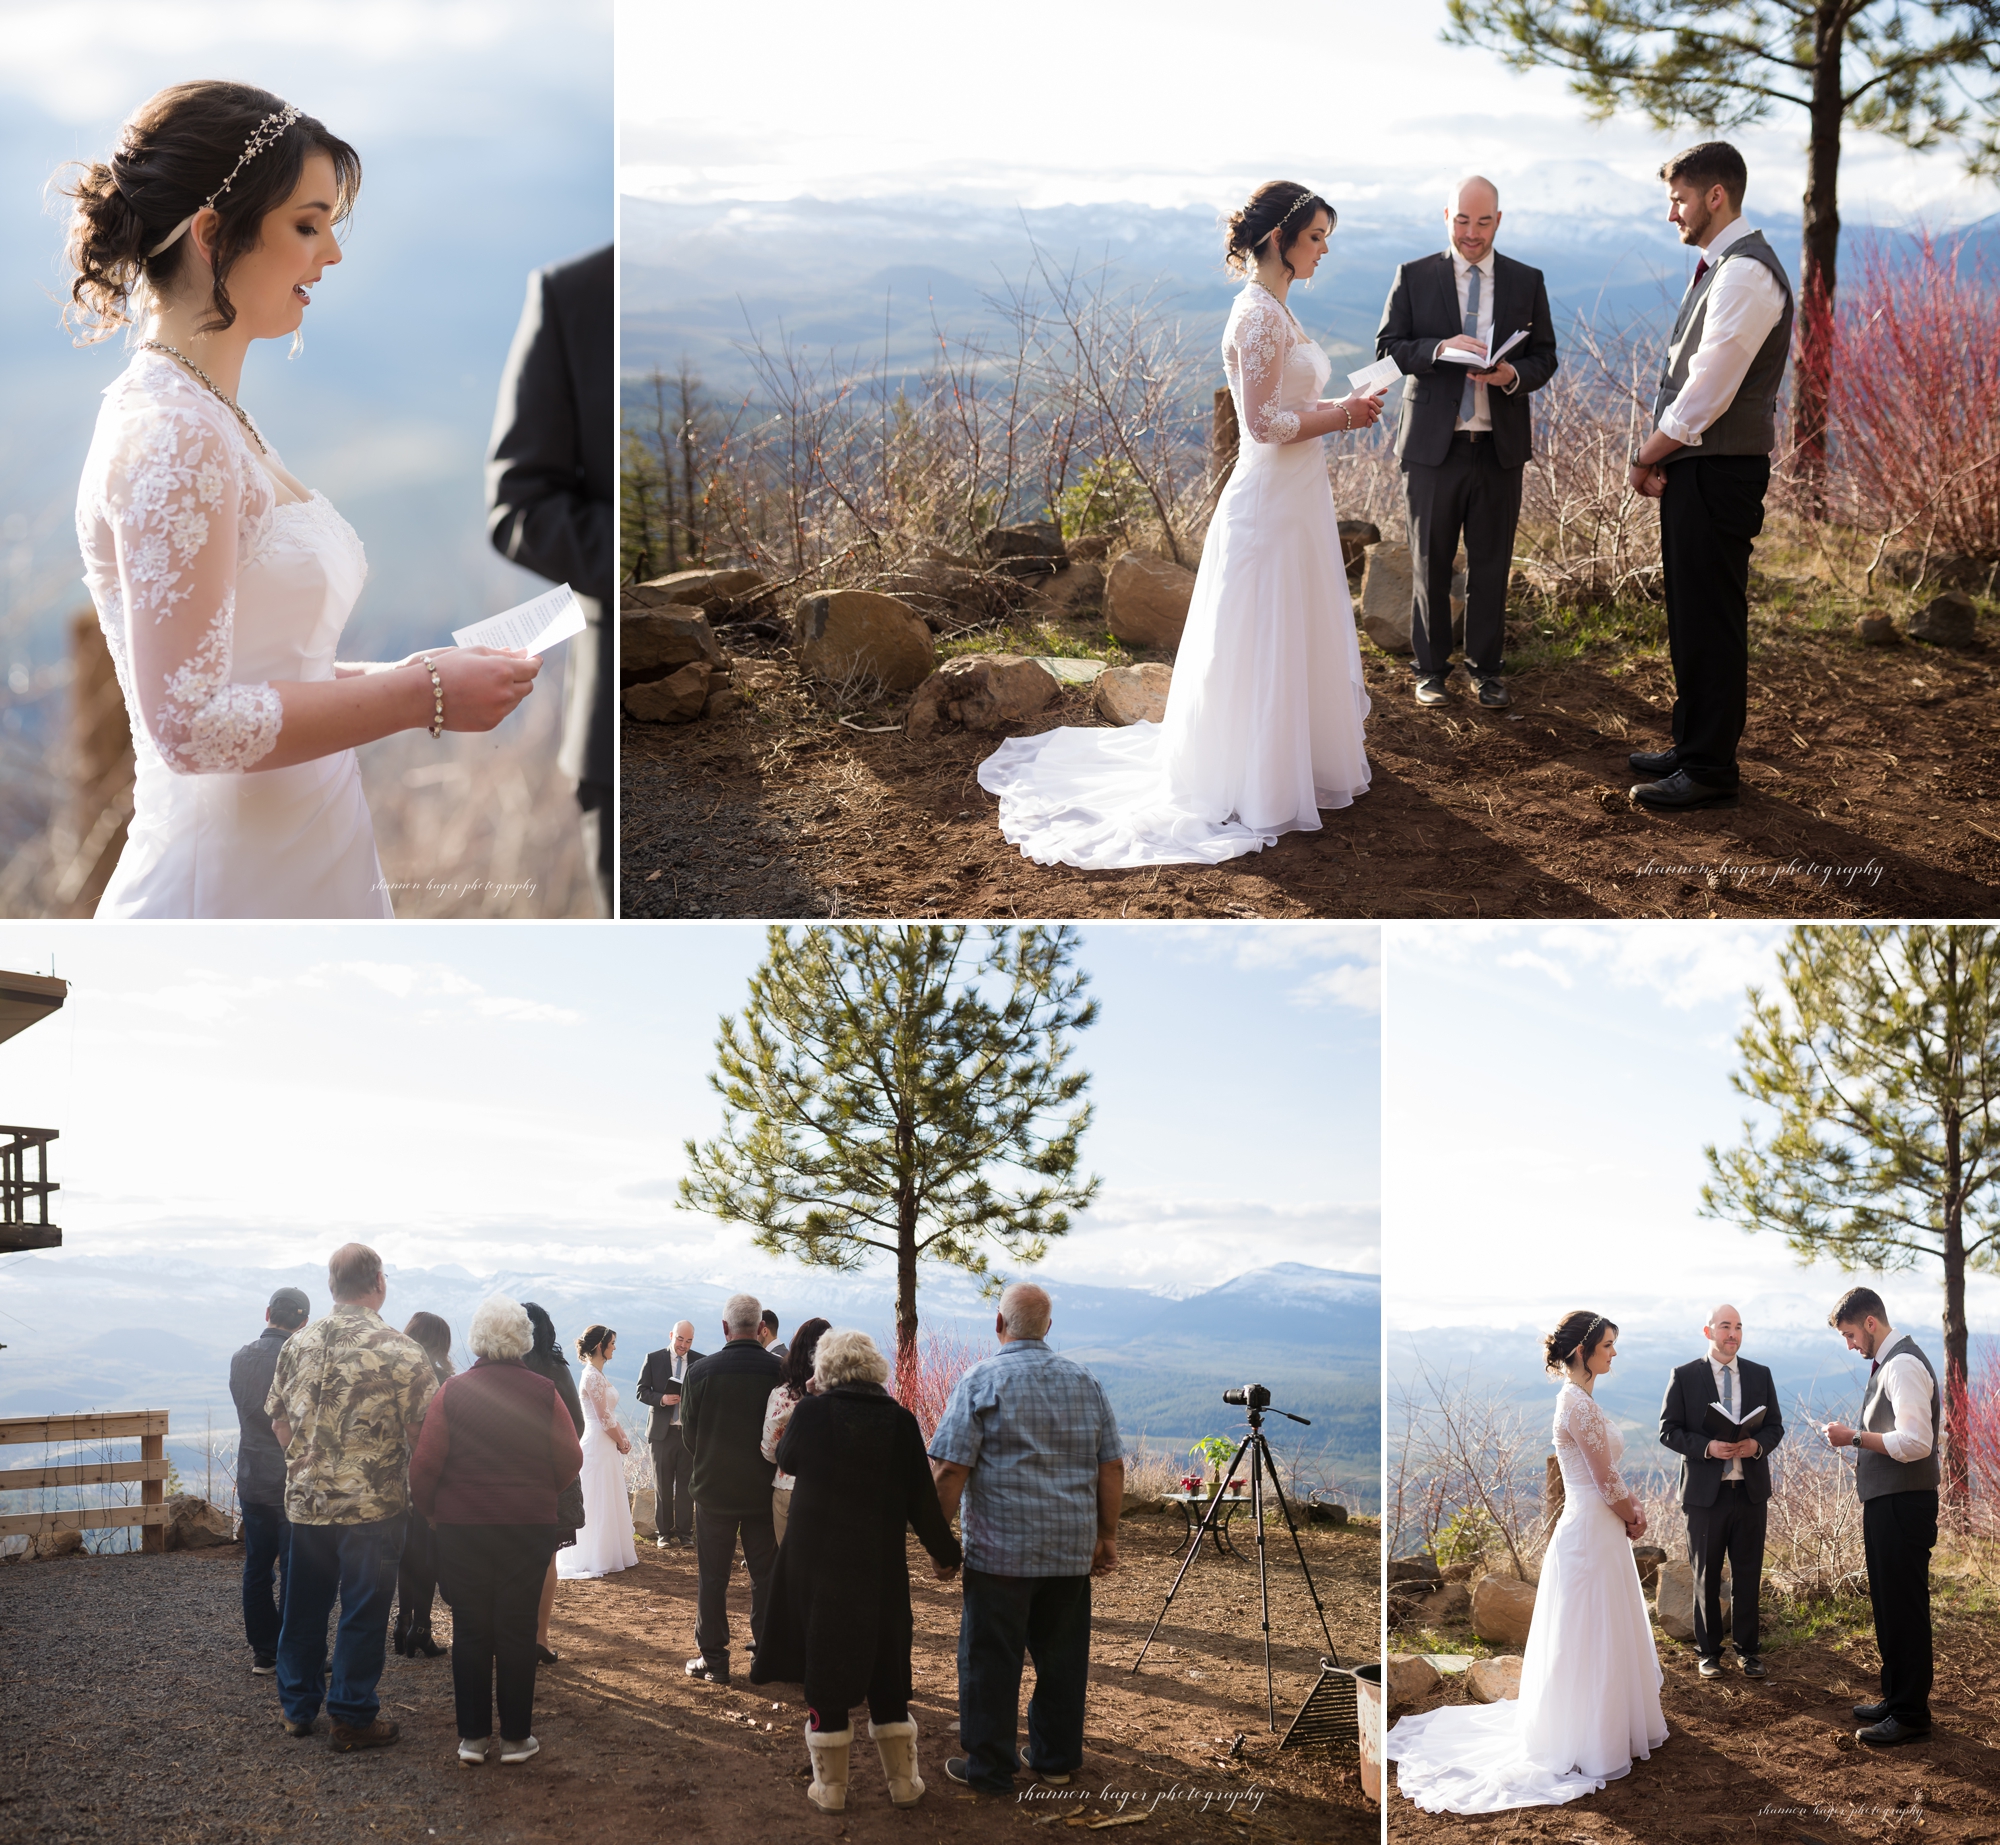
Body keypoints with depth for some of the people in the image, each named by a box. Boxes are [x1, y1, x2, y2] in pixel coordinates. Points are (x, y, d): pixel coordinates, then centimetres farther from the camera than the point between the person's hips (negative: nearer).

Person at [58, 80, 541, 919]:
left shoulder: (209, 420, 13)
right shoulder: (170, 437, -16)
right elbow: (189, 724, -22)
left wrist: (397, 677, 6)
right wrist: (421, 696, -16)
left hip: (298, 867, 9)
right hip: (233, 887, -9)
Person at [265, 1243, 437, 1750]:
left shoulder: (298, 1344, 3)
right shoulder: (400, 1351, -14)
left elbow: (278, 1418, 10)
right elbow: (423, 1430, -13)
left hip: (305, 1499, 5)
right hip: (372, 1503, -5)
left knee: (305, 1604, 17)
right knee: (363, 1611, 5)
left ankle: (298, 1707, 28)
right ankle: (352, 1717, 11)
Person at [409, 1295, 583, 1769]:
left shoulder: (453, 1392, -6)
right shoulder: (544, 1392, -4)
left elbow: (424, 1465, -8)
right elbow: (571, 1460, -2)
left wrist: (430, 1508, 11)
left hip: (462, 1529, 0)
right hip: (530, 1526, 0)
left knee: (470, 1630, 8)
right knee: (517, 1631, 6)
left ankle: (472, 1735, 12)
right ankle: (516, 1736, 11)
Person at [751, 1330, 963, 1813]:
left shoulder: (811, 1413, -11)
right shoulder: (899, 1420, -7)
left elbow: (786, 1458, 9)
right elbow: (921, 1497, -3)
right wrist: (945, 1553, 9)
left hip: (817, 1562, -2)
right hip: (881, 1568, 2)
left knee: (823, 1665, 9)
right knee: (885, 1669, 15)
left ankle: (830, 1786, 15)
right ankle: (903, 1781, 21)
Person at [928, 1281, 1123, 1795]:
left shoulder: (981, 1381, -6)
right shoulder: (1085, 1383, 8)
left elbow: (950, 1468, -12)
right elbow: (1111, 1468, 8)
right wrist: (1107, 1536, 15)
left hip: (1000, 1550, -4)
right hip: (1072, 1551, 4)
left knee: (990, 1657, 4)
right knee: (1062, 1654, 13)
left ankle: (989, 1767, 9)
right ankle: (1057, 1758, 22)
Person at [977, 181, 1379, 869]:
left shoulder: (1275, 309, 13)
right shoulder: (1260, 314, -18)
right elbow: (1264, 424, -23)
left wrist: (1340, 407, 8)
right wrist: (1341, 415, -12)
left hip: (1295, 498, 10)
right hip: (1271, 500, -10)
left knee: (1291, 641, 19)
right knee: (1262, 646, 0)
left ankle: (1297, 757, 32)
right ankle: (1258, 790, 9)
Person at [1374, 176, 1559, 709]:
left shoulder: (1527, 282, 8)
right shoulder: (1413, 277, 3)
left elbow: (1544, 356, 7)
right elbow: (1388, 347, -2)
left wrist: (1513, 375, -15)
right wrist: (1439, 348, -20)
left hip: (1500, 446, 1)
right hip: (1432, 444, -1)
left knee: (1491, 563, 7)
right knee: (1430, 561, 5)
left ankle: (1486, 669, 18)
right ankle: (1431, 668, 16)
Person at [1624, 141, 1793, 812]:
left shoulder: (1746, 273, -17)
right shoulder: (1720, 267, 15)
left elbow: (1709, 391, -21)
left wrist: (1647, 456, -10)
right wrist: (1656, 456, 4)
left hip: (1718, 474, -10)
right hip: (1692, 468, 10)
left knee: (1711, 619, -2)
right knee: (1689, 617, 18)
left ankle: (1710, 770, 6)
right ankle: (1693, 744, 30)